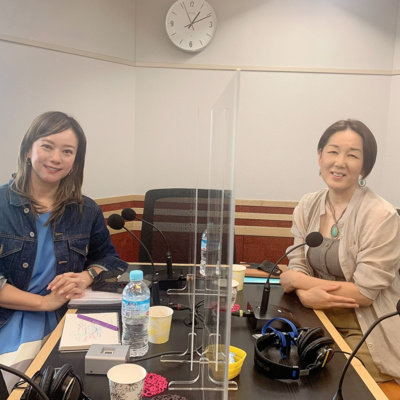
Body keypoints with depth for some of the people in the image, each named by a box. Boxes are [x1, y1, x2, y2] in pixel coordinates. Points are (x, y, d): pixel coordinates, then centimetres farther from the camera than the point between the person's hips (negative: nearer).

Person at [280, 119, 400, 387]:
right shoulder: (307, 207, -1)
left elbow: (364, 292, -19)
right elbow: (297, 267, 0)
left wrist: (295, 280, -15)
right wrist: (306, 294, -23)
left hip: (368, 335, -4)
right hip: (320, 321, 5)